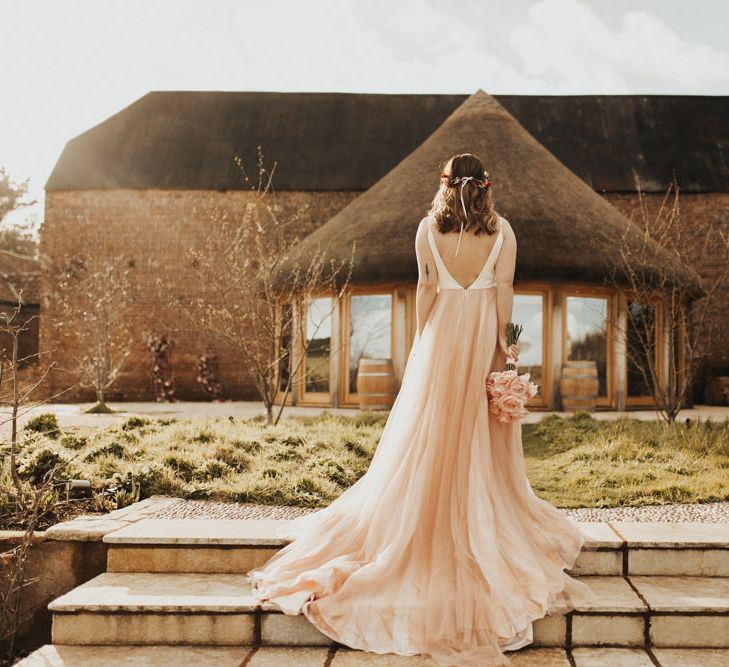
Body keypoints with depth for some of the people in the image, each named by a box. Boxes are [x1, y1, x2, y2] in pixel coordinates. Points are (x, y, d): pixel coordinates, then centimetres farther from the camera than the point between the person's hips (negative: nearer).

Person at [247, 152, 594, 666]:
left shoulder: (429, 229, -1)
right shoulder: (502, 231, -2)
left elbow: (426, 288, -1)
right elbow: (504, 292, -4)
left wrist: (421, 337, 7)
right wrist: (501, 342, 1)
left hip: (442, 332, 0)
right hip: (485, 334, 0)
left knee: (430, 432, 7)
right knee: (483, 435, 7)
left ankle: (429, 523, 14)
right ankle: (487, 519, 13)